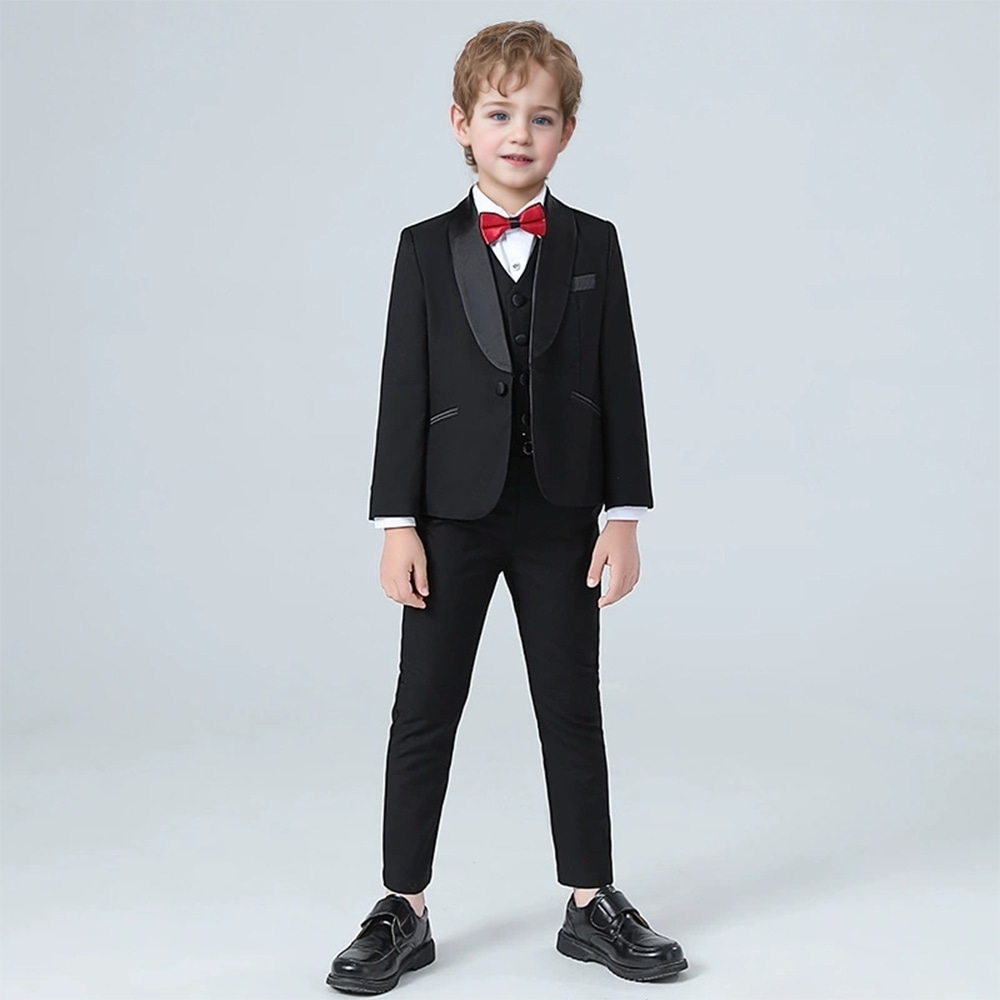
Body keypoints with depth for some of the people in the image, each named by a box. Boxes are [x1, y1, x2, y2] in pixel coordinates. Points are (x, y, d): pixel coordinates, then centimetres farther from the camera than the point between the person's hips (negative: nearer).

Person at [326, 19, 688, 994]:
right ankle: (403, 910, 18)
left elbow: (619, 386, 2)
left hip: (559, 516, 1)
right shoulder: (427, 250, 2)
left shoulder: (592, 245, 3)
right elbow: (404, 391, -1)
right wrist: (397, 523, -5)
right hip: (452, 513, 0)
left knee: (572, 709, 9)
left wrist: (623, 516, -2)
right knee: (424, 710, 5)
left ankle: (590, 904, 23)